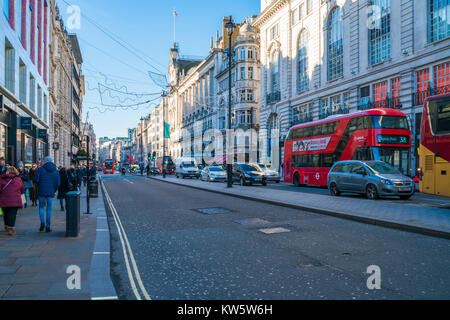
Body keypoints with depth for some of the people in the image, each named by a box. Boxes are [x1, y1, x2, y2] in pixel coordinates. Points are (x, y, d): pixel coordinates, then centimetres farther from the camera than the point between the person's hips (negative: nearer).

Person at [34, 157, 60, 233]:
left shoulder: (40, 169, -3)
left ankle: (42, 223, -2)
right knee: (49, 209, 8)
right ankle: (48, 227, 8)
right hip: (51, 193, 1)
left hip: (41, 192, -1)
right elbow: (58, 183, -1)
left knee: (41, 207, 16)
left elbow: (36, 180, -7)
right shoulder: (55, 171, 3)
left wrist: (39, 185, 14)